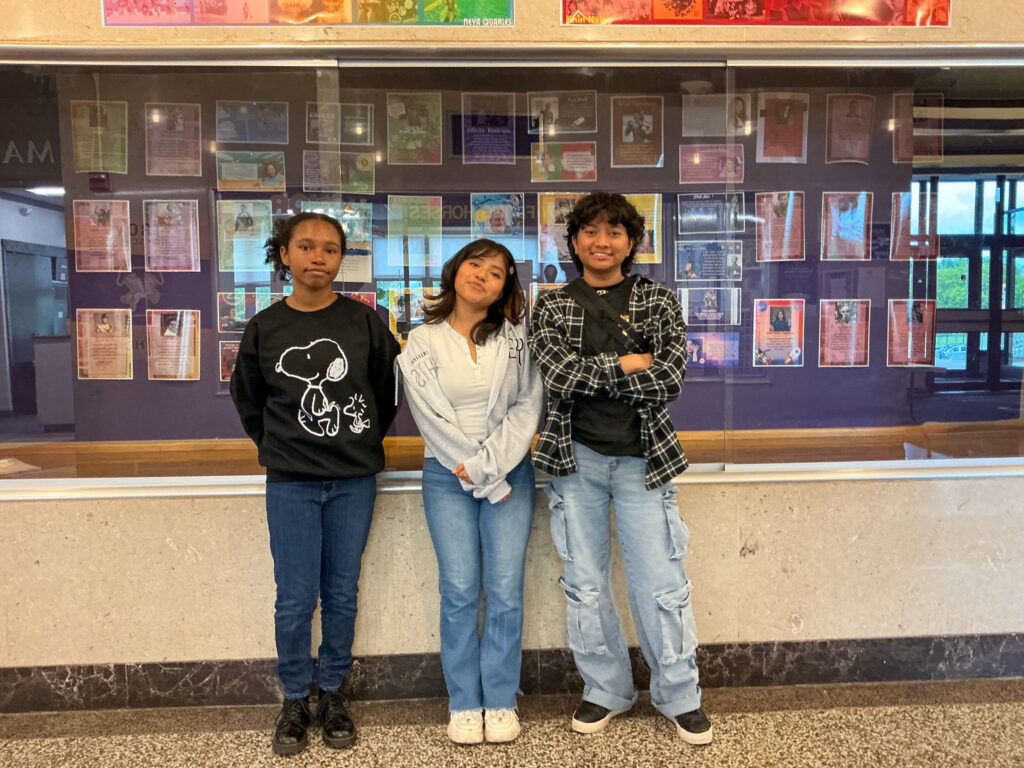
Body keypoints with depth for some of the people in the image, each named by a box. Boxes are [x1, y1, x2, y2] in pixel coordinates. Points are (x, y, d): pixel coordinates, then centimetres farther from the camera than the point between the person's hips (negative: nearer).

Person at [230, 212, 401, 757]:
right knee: (295, 599, 4)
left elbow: (388, 390, 9)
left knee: (342, 595, 10)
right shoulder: (264, 328, 1)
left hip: (354, 480, 0)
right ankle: (295, 701, 24)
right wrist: (278, 447, 9)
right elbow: (247, 400, 13)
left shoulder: (364, 322, -1)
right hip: (290, 483, 0)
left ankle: (332, 693, 28)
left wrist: (363, 441, 8)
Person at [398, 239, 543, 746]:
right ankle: (464, 704, 14)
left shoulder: (515, 338, 3)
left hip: (510, 473, 1)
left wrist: (488, 463, -13)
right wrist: (487, 483, -10)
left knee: (506, 590, -1)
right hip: (448, 477, -1)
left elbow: (527, 406, -2)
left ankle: (500, 700, 15)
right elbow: (433, 419, -7)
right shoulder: (423, 343, 0)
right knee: (459, 590, -1)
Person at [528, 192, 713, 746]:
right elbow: (555, 373, -11)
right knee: (584, 585, 11)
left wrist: (587, 376, -11)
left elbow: (669, 379, -9)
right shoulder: (551, 306, 5)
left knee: (662, 585, 3)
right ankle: (606, 690, 29)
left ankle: (680, 696, 24)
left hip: (641, 458, -1)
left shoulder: (658, 301, 4)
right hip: (576, 457, 1)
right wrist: (625, 365, -11)